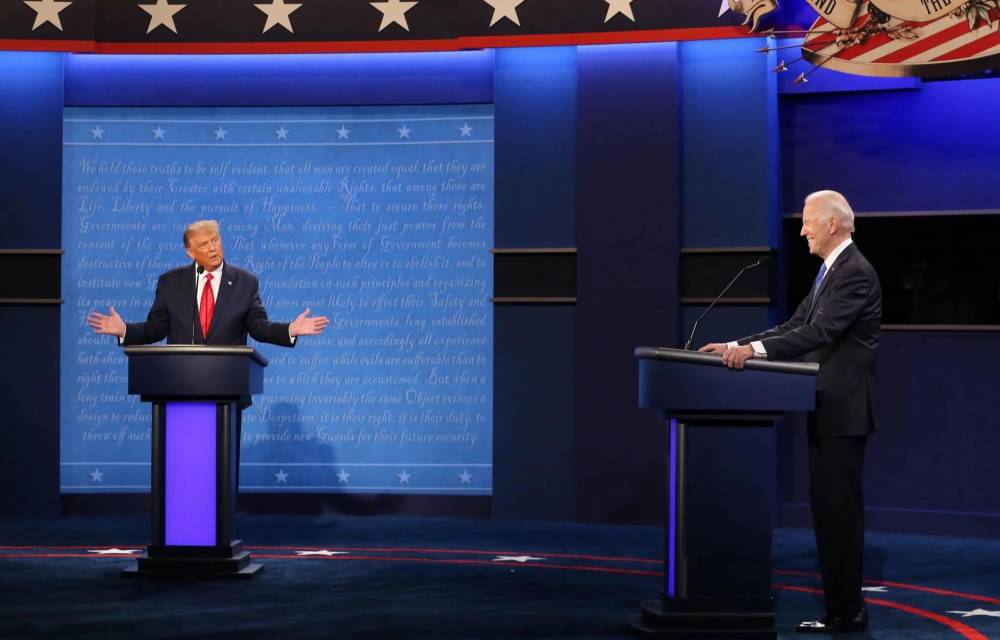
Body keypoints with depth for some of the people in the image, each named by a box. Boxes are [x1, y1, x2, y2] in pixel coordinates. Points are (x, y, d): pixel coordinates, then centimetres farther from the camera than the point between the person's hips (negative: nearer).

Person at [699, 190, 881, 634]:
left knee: (839, 509, -6)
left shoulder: (855, 273, -14)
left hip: (844, 410, -10)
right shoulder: (830, 271, 17)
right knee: (829, 509, 12)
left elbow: (819, 332, -25)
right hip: (827, 410, 10)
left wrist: (754, 349, -32)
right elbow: (795, 328, 16)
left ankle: (846, 612, 0)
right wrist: (737, 346, 7)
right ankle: (842, 607, 18)